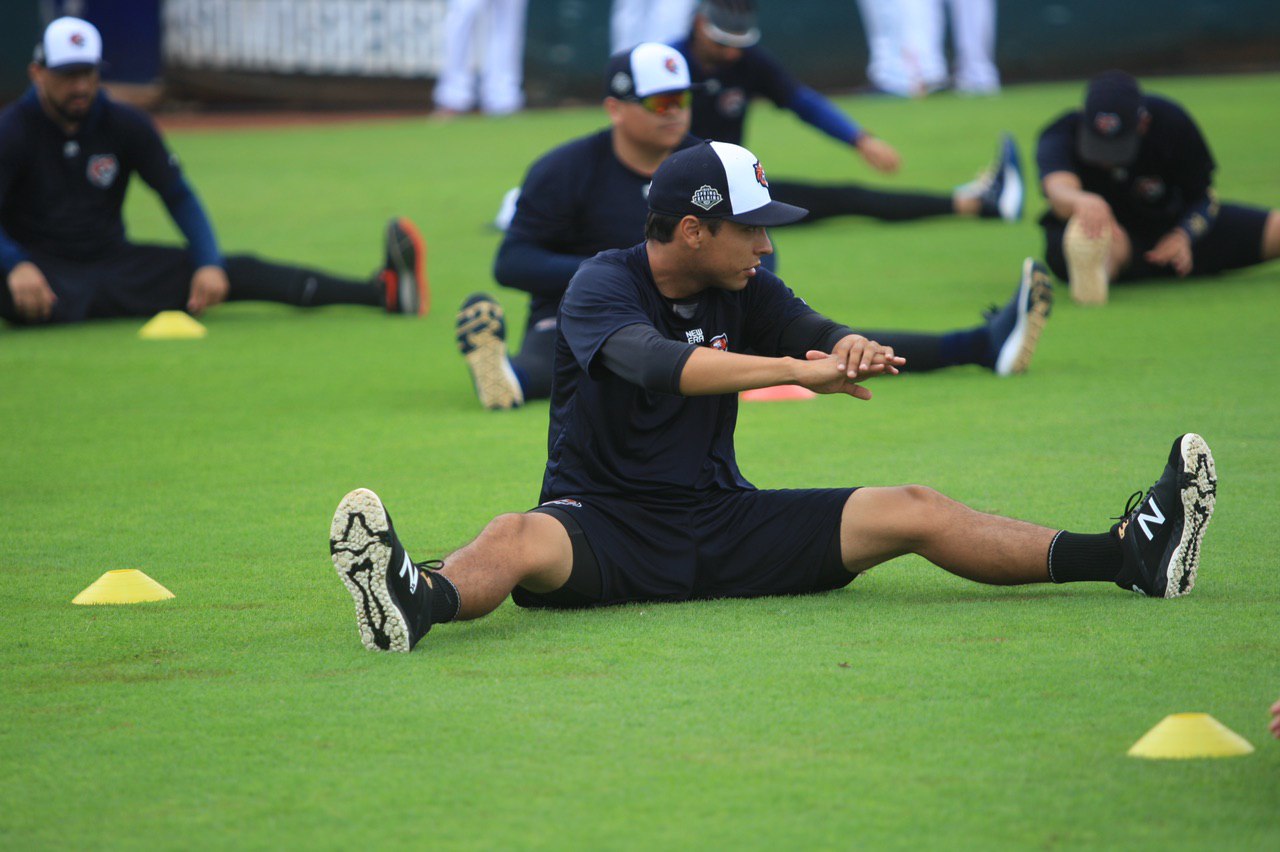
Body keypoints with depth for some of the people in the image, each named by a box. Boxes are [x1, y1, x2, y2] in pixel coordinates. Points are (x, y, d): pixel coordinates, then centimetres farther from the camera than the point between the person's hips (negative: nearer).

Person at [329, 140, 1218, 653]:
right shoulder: (603, 286, -11)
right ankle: (417, 603, -69)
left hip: (720, 526, 5)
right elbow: (658, 362, -30)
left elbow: (814, 332, -7)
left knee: (911, 510, -7)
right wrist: (799, 370, -40)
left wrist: (848, 347, -34)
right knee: (516, 538, -39)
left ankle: (1133, 555, -9)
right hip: (604, 525, -4)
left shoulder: (746, 293, 9)